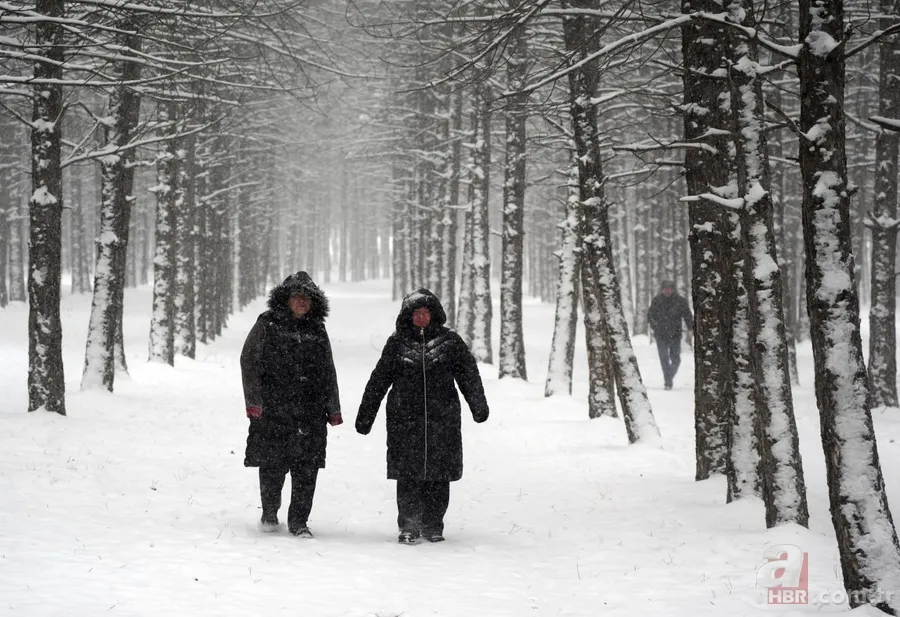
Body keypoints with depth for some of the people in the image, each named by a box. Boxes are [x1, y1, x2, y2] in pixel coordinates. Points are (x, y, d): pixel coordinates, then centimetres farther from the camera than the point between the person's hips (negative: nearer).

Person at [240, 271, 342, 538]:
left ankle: (298, 521, 7)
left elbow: (328, 373, 21)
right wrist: (254, 400, -9)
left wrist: (333, 408, 18)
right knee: (272, 465, 1)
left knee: (307, 468, -2)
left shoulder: (317, 331, 14)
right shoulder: (267, 325, 2)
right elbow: (249, 361, -1)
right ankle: (269, 513, 23)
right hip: (273, 408, -3)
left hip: (310, 413, 3)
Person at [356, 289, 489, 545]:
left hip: (442, 420, 0)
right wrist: (365, 416, 8)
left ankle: (433, 526, 13)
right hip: (405, 420, 0)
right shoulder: (397, 343, 6)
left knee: (438, 475, 3)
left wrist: (479, 406, 8)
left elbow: (469, 375, 9)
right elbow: (378, 380, 8)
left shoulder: (450, 341, 5)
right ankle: (409, 526, 3)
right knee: (408, 475, -4)